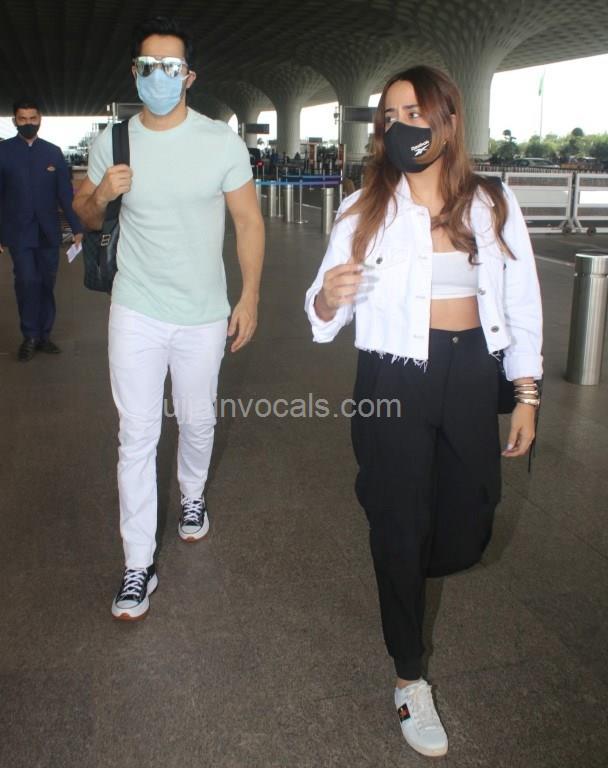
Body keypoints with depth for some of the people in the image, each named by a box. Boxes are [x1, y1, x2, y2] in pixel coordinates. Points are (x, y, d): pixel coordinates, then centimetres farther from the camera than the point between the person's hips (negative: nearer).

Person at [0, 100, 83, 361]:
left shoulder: (53, 152, 7)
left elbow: (65, 192, 6)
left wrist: (77, 227, 2)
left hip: (48, 231, 2)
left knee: (46, 284, 7)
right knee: (27, 282, -10)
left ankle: (43, 335, 18)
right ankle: (30, 336, 6)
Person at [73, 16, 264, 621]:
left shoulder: (221, 141, -5)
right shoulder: (112, 141, 0)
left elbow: (248, 221, -1)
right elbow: (85, 215, 11)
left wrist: (250, 298, -6)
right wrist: (101, 193, -13)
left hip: (204, 315, 0)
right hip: (136, 312, 1)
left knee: (197, 422, 15)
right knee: (137, 436, 0)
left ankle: (193, 496, 46)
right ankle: (138, 565, 10)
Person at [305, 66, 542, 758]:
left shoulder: (494, 205, 1)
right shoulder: (364, 212, -5)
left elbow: (522, 303, 5)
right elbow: (324, 318, -4)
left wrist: (526, 394, 3)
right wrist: (327, 298, -28)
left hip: (472, 376, 3)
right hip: (394, 380, -2)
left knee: (465, 536, 10)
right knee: (399, 526, 6)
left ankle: (402, 572, 48)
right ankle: (410, 679, 28)